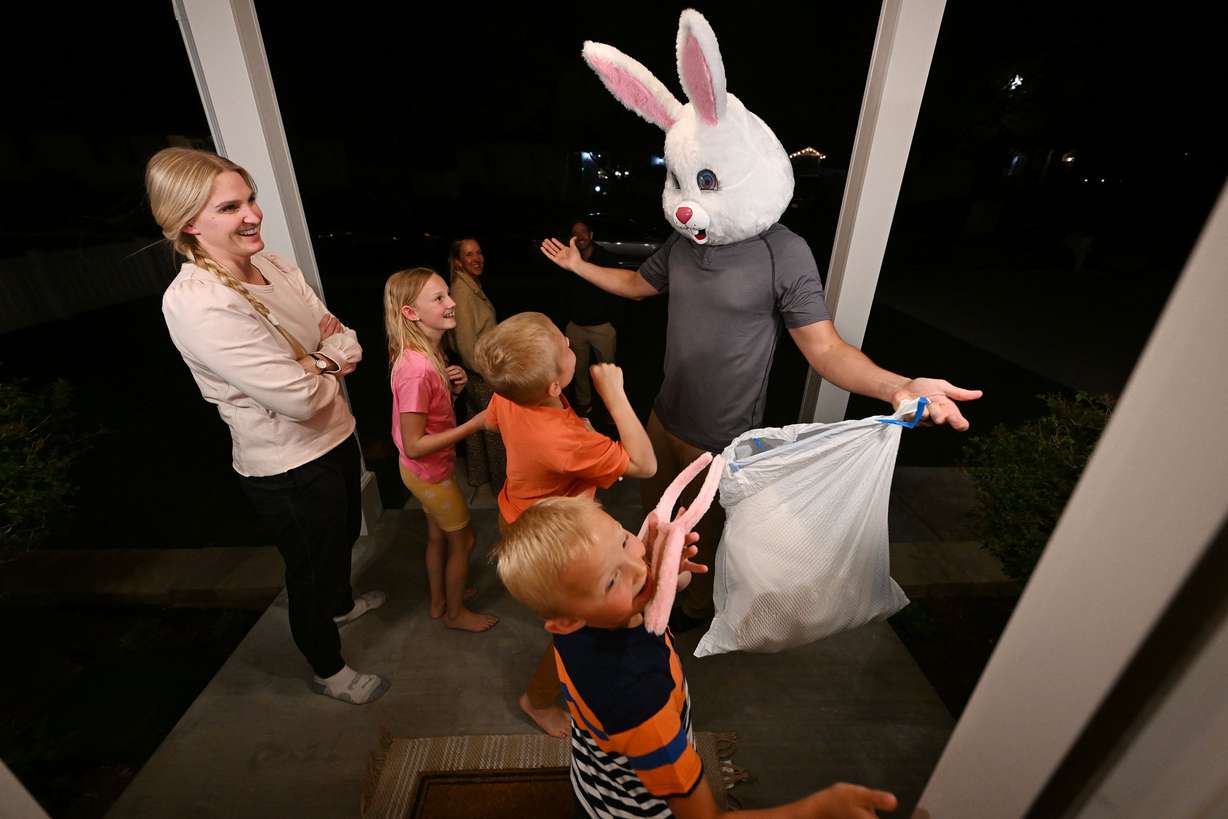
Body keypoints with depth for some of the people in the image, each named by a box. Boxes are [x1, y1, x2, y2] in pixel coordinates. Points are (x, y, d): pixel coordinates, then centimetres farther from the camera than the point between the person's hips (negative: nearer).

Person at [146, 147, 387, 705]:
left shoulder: (273, 265, -1)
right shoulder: (197, 304, -26)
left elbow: (347, 344, -1)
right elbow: (299, 397, -30)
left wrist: (317, 363, -21)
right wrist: (330, 364, -10)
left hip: (333, 438, 8)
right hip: (289, 468, -8)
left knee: (344, 534, 31)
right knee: (311, 568, 15)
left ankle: (341, 603, 63)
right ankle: (328, 670, 44)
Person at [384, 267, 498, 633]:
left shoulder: (426, 354, -4)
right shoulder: (416, 368, -32)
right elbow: (414, 445, -29)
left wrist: (453, 386, -10)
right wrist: (475, 424, -28)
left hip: (427, 469, 8)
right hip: (429, 472, -8)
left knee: (438, 535, 26)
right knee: (464, 540, 13)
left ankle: (439, 600, 49)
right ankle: (455, 612, 37)